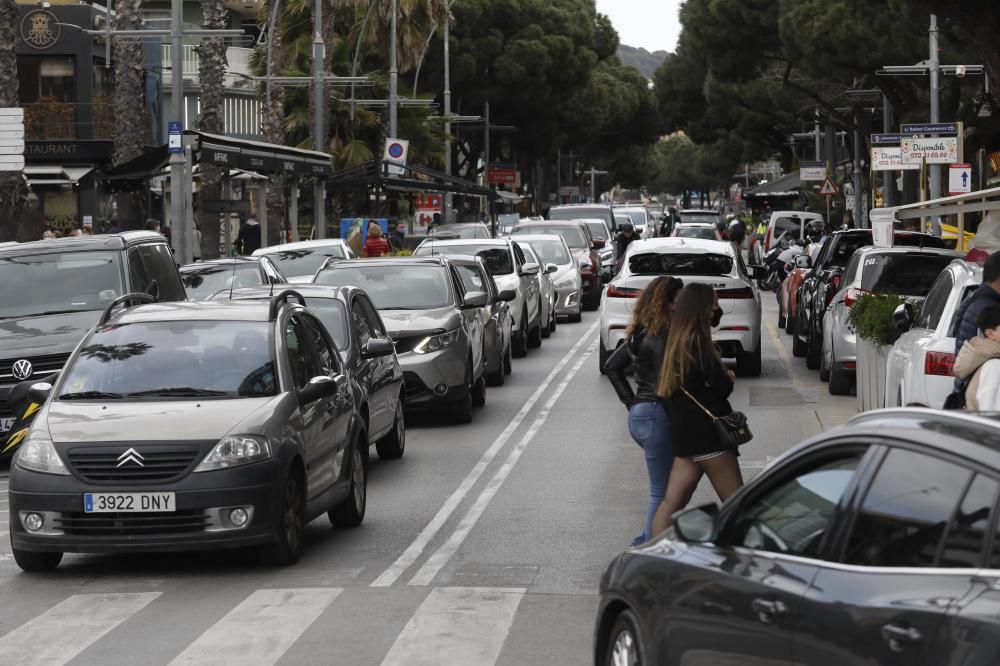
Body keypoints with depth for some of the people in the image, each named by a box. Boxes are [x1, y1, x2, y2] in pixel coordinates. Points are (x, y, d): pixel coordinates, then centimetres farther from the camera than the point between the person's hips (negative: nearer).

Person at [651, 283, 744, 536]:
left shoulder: (676, 340, 12)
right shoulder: (697, 342, -14)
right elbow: (722, 386, -15)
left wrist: (723, 376, 8)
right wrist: (729, 378, 6)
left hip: (682, 430, 9)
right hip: (706, 431, -9)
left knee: (672, 501, 5)